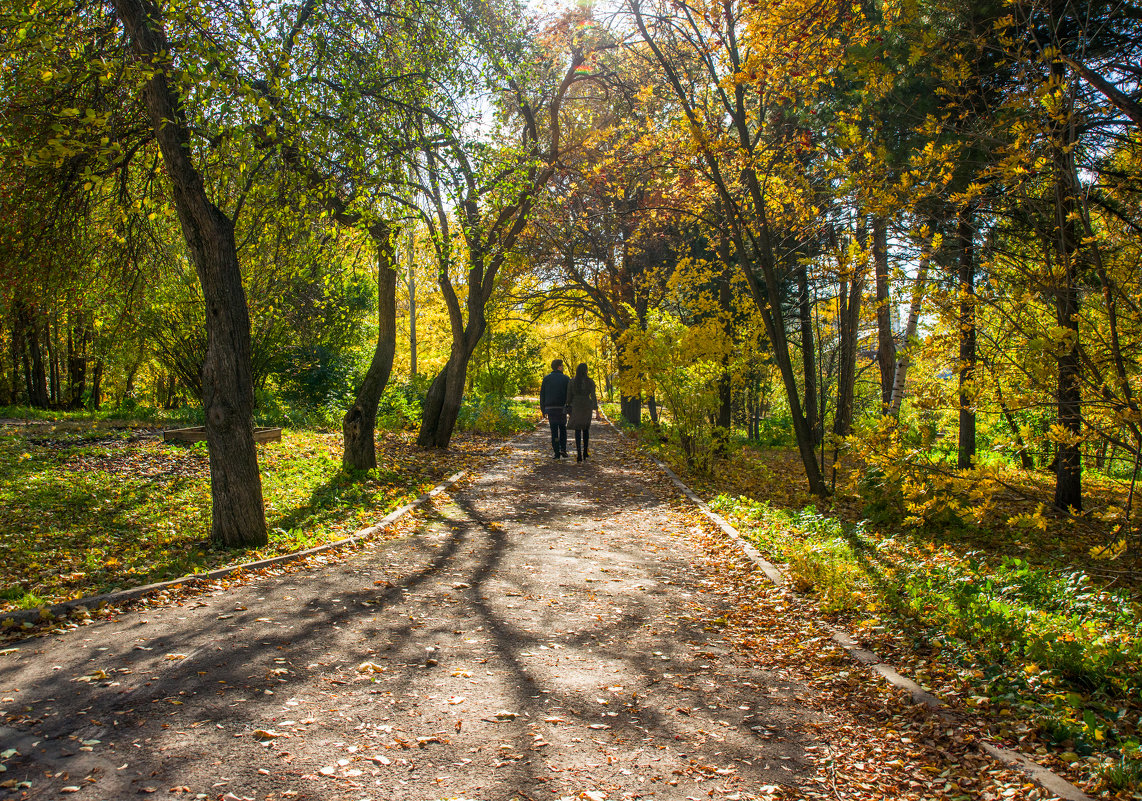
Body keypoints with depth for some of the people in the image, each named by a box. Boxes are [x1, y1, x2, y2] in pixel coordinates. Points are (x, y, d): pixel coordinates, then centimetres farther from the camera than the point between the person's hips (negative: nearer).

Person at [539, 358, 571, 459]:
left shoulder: (546, 378, 5)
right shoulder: (565, 379, -1)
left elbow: (542, 395, 4)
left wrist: (543, 410, 10)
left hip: (550, 408, 1)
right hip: (561, 408, -1)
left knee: (554, 431, 4)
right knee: (562, 428, 18)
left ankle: (557, 453, 0)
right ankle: (563, 449, 4)